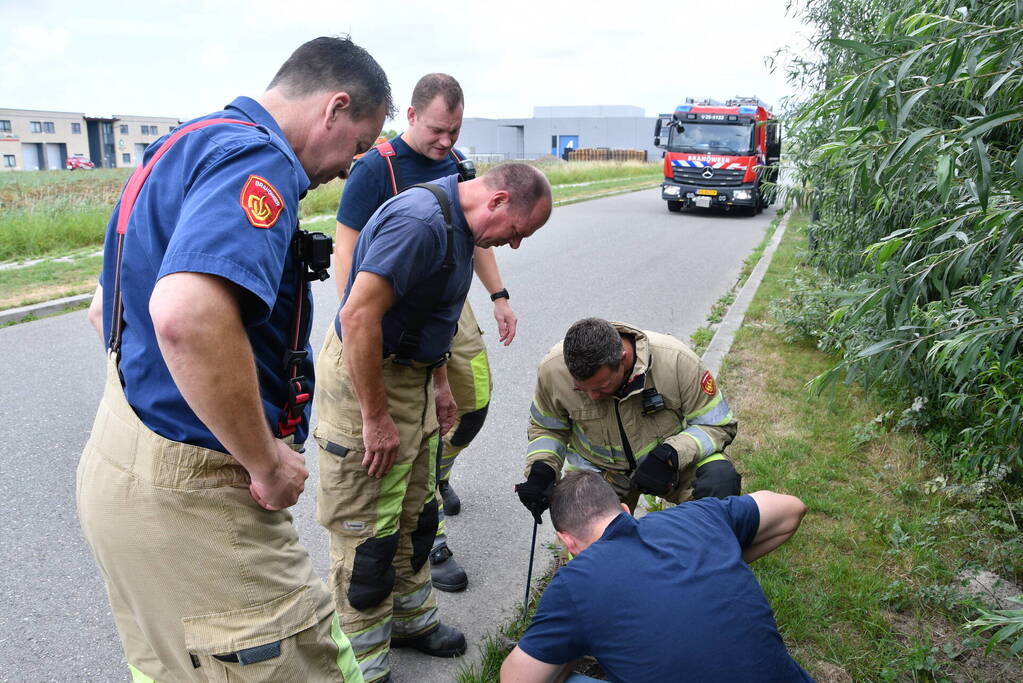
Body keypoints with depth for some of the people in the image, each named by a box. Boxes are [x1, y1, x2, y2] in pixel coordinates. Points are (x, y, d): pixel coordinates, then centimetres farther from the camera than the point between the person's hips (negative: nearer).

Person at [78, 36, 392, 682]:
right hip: (187, 487, -10)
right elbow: (187, 316, -37)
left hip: (124, 462, 11)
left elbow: (108, 305, 22)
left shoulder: (189, 147, 14)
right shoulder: (256, 159, -18)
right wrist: (268, 461, -24)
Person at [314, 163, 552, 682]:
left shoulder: (455, 222, 8)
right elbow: (357, 317, -31)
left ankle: (411, 618, 40)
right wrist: (375, 418, -25)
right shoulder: (420, 221, -25)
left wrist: (439, 382, 20)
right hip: (364, 380, -10)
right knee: (367, 531, 2)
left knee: (415, 512, 20)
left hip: (408, 373, 10)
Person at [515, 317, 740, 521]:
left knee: (721, 482, -29)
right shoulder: (553, 368, -21)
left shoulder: (675, 360, -27)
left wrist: (671, 455, -32)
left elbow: (717, 425, -14)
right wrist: (541, 470, -18)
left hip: (670, 461, -1)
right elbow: (546, 428, 1)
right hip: (598, 467, 2)